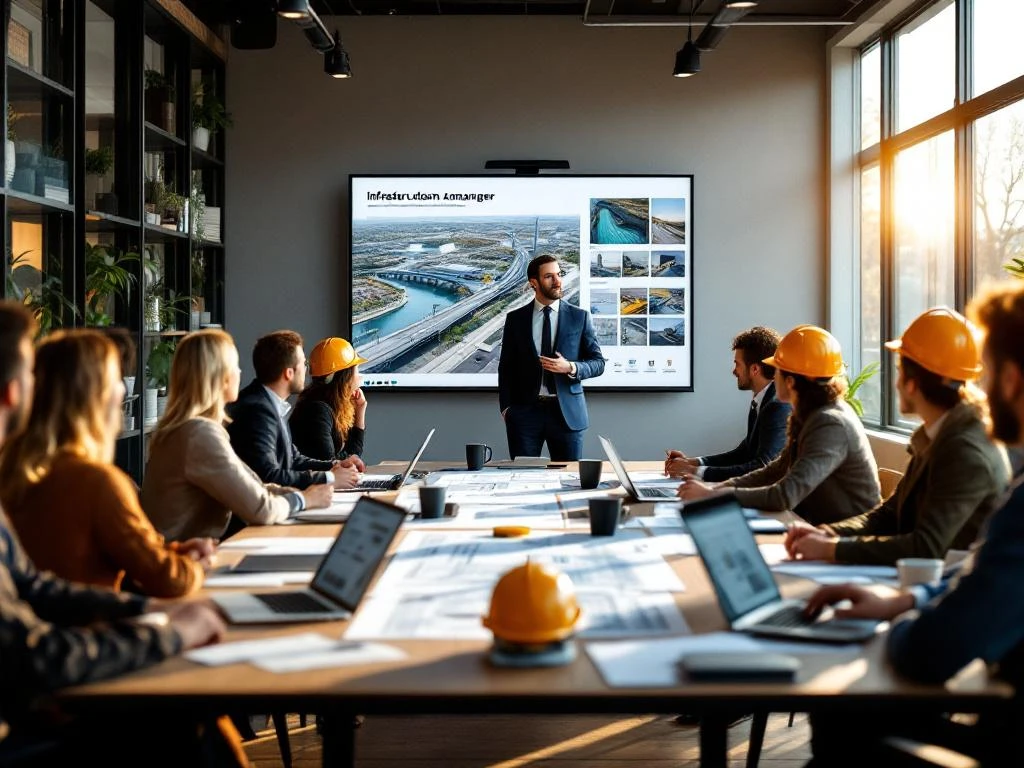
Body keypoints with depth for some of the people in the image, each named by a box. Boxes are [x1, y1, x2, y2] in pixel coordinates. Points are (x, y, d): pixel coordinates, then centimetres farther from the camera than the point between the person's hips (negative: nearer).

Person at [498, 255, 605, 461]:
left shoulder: (580, 317, 4)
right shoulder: (515, 319, 6)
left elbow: (598, 363, 5)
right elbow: (506, 366, 9)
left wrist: (570, 367, -14)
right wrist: (506, 407, 0)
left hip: (567, 411, 0)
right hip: (525, 411, 0)